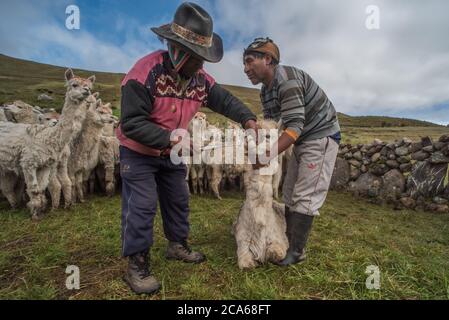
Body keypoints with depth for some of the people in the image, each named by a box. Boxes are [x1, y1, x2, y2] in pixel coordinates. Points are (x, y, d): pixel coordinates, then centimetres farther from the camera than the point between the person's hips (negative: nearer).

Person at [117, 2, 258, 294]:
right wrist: (170, 139, -35)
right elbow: (131, 122, -29)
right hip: (139, 153, -6)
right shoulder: (146, 72, -28)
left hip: (173, 153, 7)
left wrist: (247, 119, -17)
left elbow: (225, 100, 0)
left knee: (178, 199, 14)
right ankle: (137, 265, 11)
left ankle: (178, 246, 34)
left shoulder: (201, 79, -7)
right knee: (141, 206, -6)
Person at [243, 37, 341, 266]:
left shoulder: (287, 79, -24)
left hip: (322, 137, -9)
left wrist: (268, 155, -39)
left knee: (305, 196, -8)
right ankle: (289, 241, 22)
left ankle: (297, 251, 5)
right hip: (302, 141, 9)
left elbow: (295, 127, -32)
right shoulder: (265, 90, 5)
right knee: (290, 193, 11)